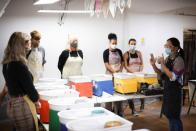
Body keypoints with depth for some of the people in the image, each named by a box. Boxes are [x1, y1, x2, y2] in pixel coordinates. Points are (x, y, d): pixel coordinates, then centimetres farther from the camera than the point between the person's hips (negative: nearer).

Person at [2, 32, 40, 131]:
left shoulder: (6, 64, 4)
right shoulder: (19, 65, -22)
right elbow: (29, 87, -18)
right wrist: (36, 99, 2)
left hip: (13, 103, 8)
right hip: (22, 105, -8)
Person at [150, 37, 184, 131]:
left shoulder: (178, 60, -14)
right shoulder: (167, 59, 7)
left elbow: (173, 77, -24)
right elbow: (162, 75, 12)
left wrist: (162, 64, -22)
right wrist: (153, 65, -2)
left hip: (174, 91, -7)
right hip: (167, 90, 7)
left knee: (174, 116, 2)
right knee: (169, 115, 16)